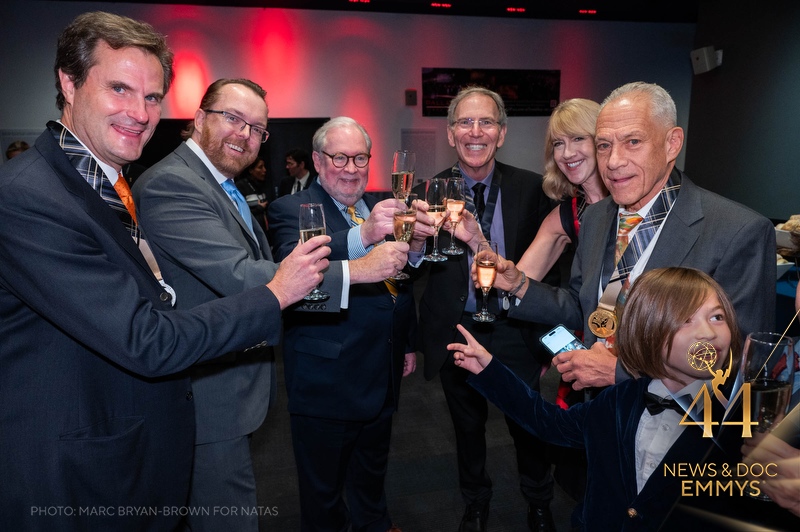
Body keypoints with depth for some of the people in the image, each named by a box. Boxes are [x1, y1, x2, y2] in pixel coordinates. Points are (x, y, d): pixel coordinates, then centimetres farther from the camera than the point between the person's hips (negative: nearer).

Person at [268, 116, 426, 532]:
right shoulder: (290, 210, -12)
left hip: (383, 375, 6)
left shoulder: (382, 208, 8)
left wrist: (408, 343, 13)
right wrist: (363, 236, -45)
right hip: (326, 379, -6)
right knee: (323, 493, 14)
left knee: (372, 475, 28)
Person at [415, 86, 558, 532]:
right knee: (468, 428, 21)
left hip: (516, 332, 0)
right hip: (456, 333, 1)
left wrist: (548, 339, -2)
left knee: (528, 426, 18)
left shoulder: (531, 188, -7)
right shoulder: (429, 193, -7)